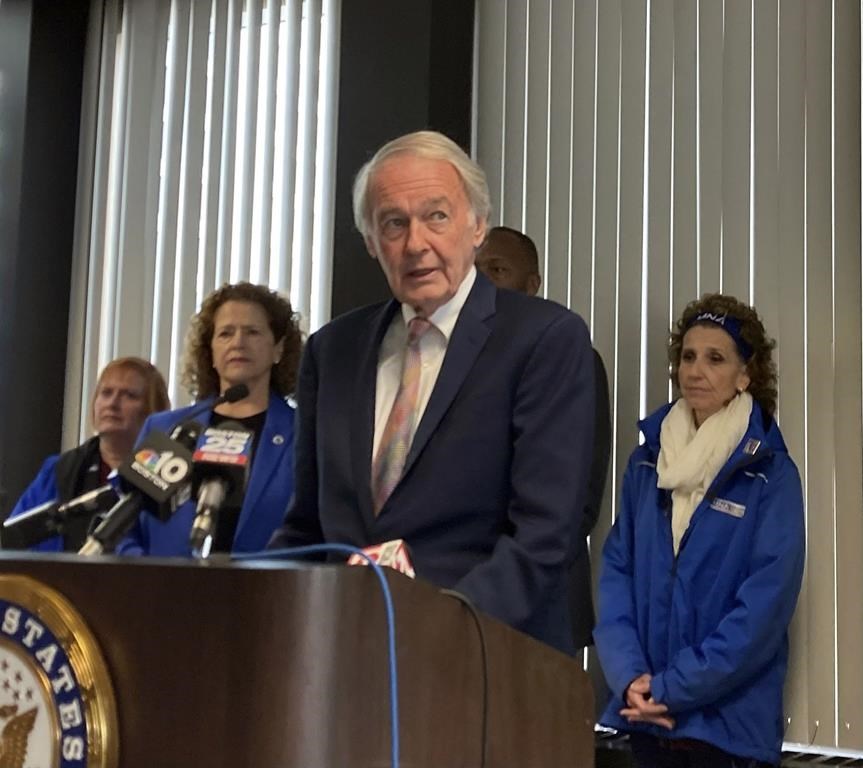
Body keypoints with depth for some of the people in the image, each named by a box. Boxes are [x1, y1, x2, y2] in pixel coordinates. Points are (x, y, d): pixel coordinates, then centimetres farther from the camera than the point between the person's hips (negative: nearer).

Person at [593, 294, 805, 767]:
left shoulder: (771, 476, -7)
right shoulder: (646, 463, 6)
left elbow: (766, 602, -13)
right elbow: (616, 569, 4)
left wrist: (674, 688, -16)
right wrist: (629, 676, -10)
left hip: (729, 724, -4)